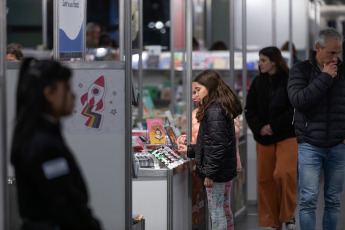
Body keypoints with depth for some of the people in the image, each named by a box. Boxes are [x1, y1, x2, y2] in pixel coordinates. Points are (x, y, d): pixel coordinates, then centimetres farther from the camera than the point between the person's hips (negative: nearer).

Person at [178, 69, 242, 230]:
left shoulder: (214, 111, -18)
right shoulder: (222, 108, 14)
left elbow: (218, 145, -24)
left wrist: (209, 173, -21)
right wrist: (190, 150, 25)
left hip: (216, 172, -10)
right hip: (225, 169, 10)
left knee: (216, 212, -4)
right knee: (223, 209, 15)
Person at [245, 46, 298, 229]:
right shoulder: (258, 83, 7)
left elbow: (295, 110, -10)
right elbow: (250, 109, 8)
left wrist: (273, 126, -15)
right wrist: (259, 128, -9)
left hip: (287, 136, -5)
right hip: (264, 138, 5)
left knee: (284, 173, -19)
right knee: (265, 178, 4)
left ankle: (288, 214, 1)